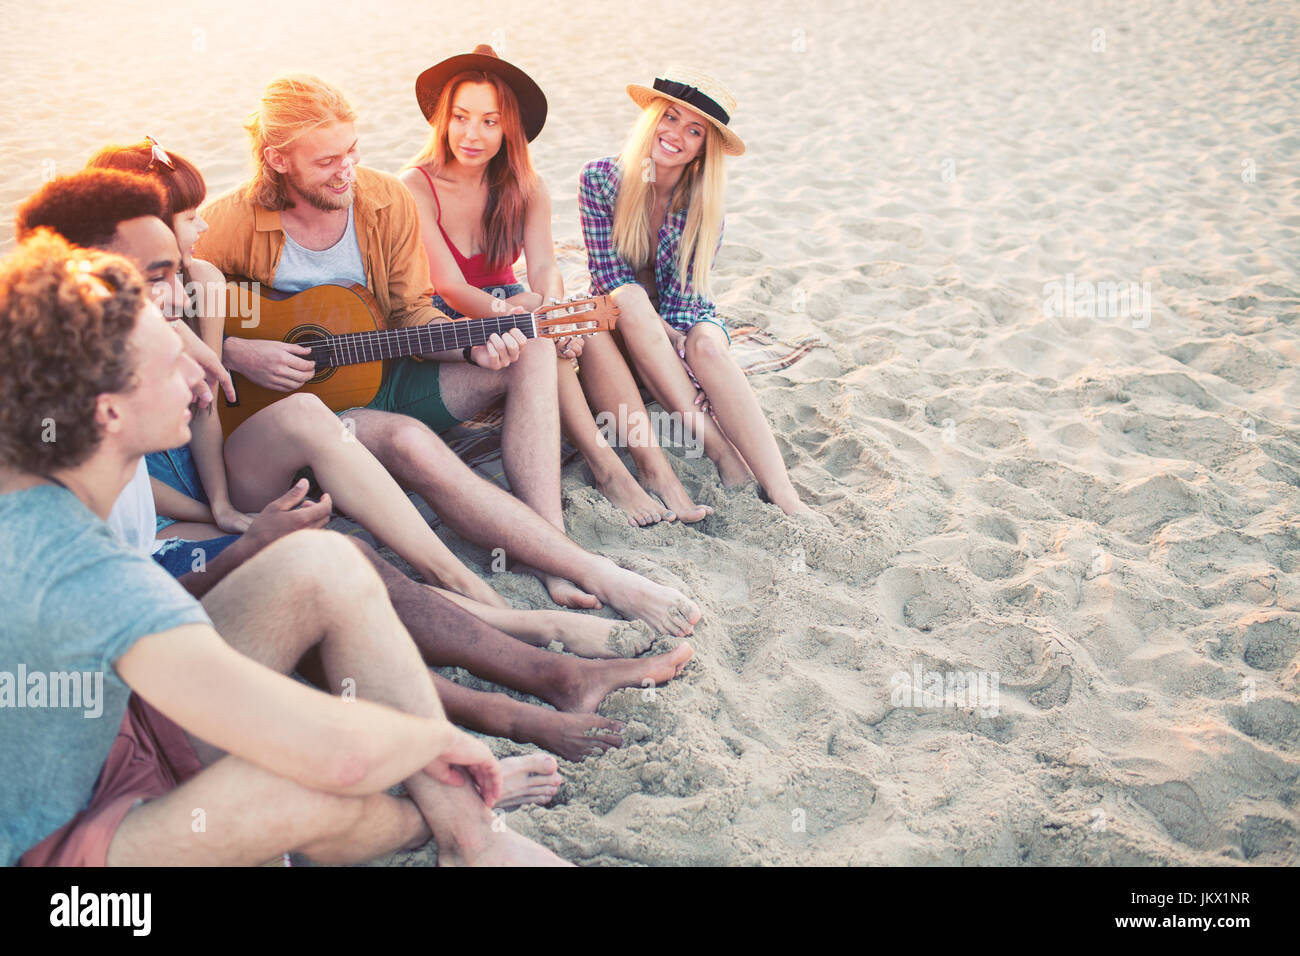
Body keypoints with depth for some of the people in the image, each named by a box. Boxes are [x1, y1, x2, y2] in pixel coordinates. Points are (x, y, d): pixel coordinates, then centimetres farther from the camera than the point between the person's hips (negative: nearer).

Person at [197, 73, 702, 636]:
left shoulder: (388, 201, -1)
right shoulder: (230, 225, -13)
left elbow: (411, 314, 2)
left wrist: (473, 343, -16)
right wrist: (235, 354, -23)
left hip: (378, 376, 6)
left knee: (531, 352, -14)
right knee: (407, 440, -37)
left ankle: (553, 559, -29)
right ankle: (598, 576, -39)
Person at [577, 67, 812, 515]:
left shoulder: (703, 203, -9)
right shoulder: (600, 179, -12)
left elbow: (685, 292, -13)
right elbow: (610, 277, -17)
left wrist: (680, 348, -33)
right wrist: (669, 344, -29)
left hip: (681, 322, 0)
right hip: (620, 327, 0)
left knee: (708, 344, -35)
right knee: (631, 301, -35)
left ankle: (782, 495, -45)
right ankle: (719, 450, -39)